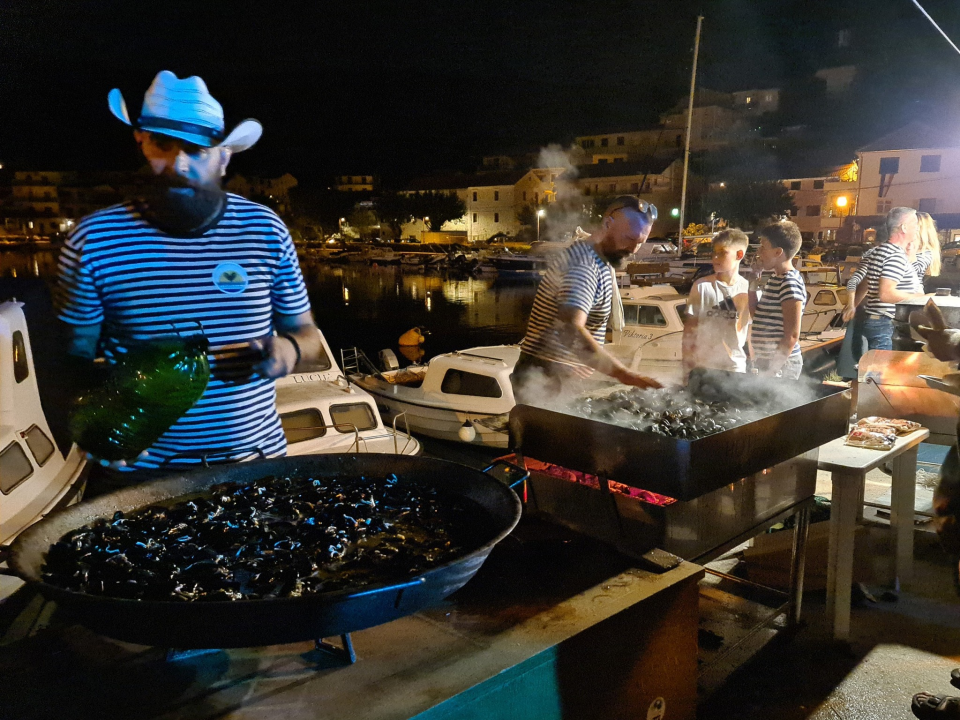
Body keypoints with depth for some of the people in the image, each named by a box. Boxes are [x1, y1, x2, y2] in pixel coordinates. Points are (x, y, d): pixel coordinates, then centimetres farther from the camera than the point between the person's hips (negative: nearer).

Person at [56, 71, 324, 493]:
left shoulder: (265, 230, -3)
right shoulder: (93, 240, -6)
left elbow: (306, 332, 5)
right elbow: (75, 355, 1)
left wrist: (289, 349, -17)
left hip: (255, 460, 2)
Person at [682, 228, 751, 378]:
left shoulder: (749, 291, 1)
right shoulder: (702, 286, -3)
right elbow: (689, 329, 0)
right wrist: (687, 368, -3)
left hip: (735, 367, 1)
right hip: (702, 367, -1)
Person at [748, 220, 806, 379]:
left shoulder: (790, 283, -16)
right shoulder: (775, 280, 12)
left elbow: (792, 336, -19)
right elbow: (758, 316, 20)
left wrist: (773, 370, -19)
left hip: (781, 365, -9)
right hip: (766, 361, 9)